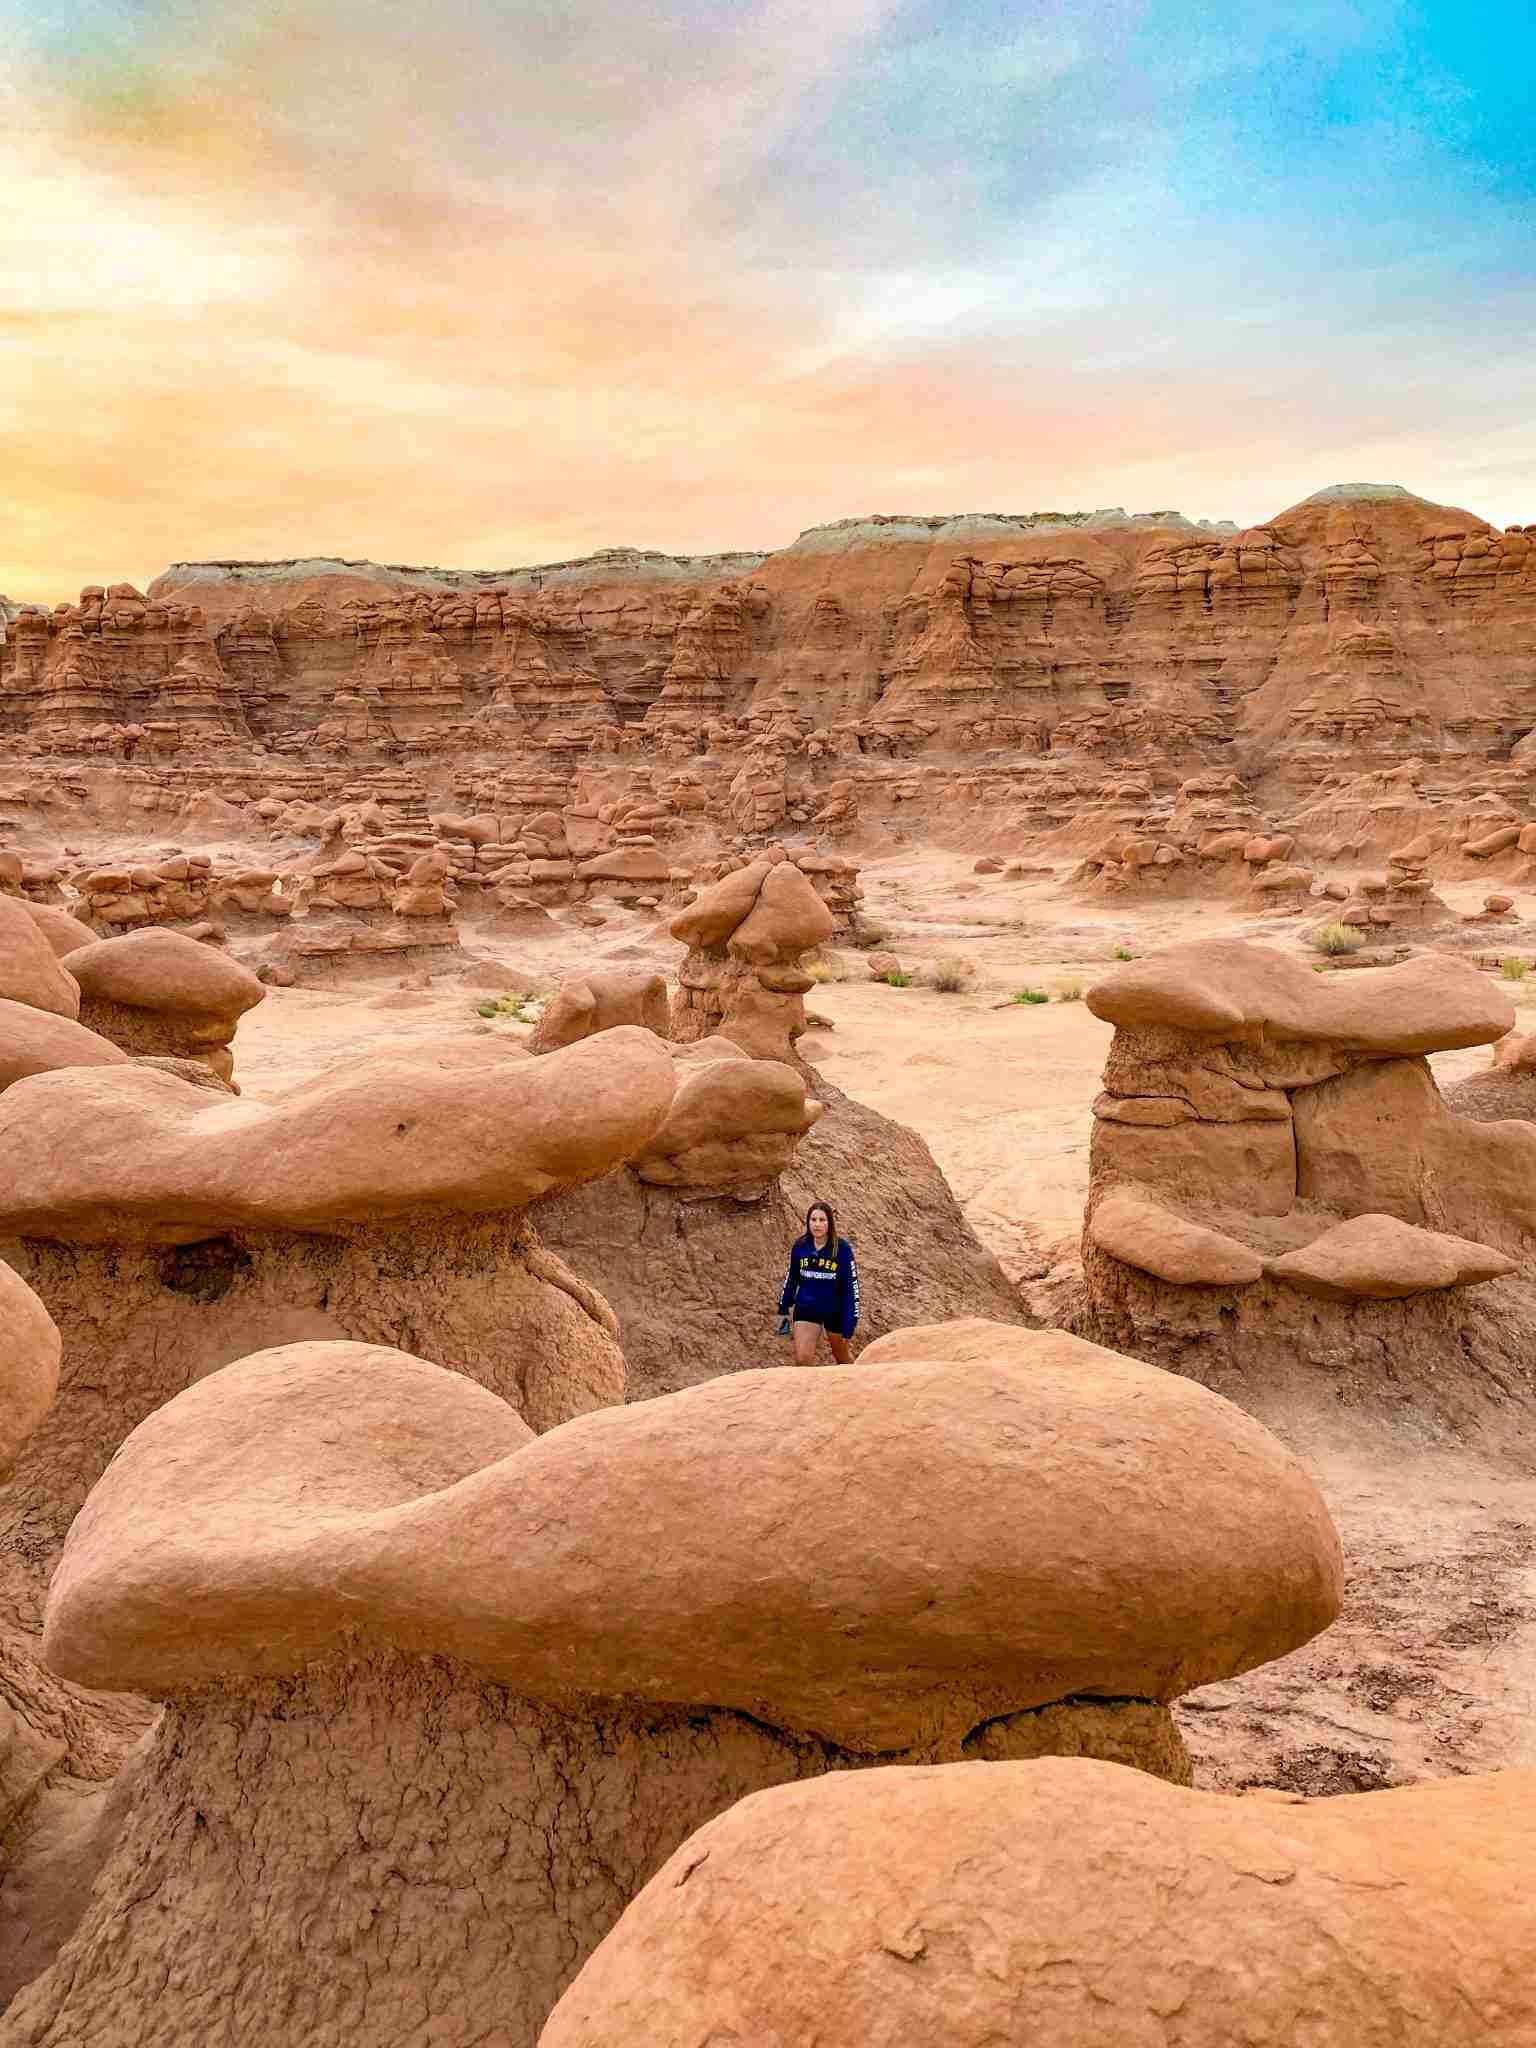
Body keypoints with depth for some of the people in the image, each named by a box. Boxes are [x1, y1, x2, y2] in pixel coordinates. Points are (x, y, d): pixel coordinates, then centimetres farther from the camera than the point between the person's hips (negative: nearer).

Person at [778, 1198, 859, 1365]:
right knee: (802, 1360, -12)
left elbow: (851, 1285, -12)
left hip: (835, 1311, -2)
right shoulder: (800, 1246, -6)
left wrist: (850, 1321, -14)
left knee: (841, 1356, 19)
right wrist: (784, 1309, 14)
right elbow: (791, 1279, 8)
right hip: (806, 1309, 2)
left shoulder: (842, 1248, -15)